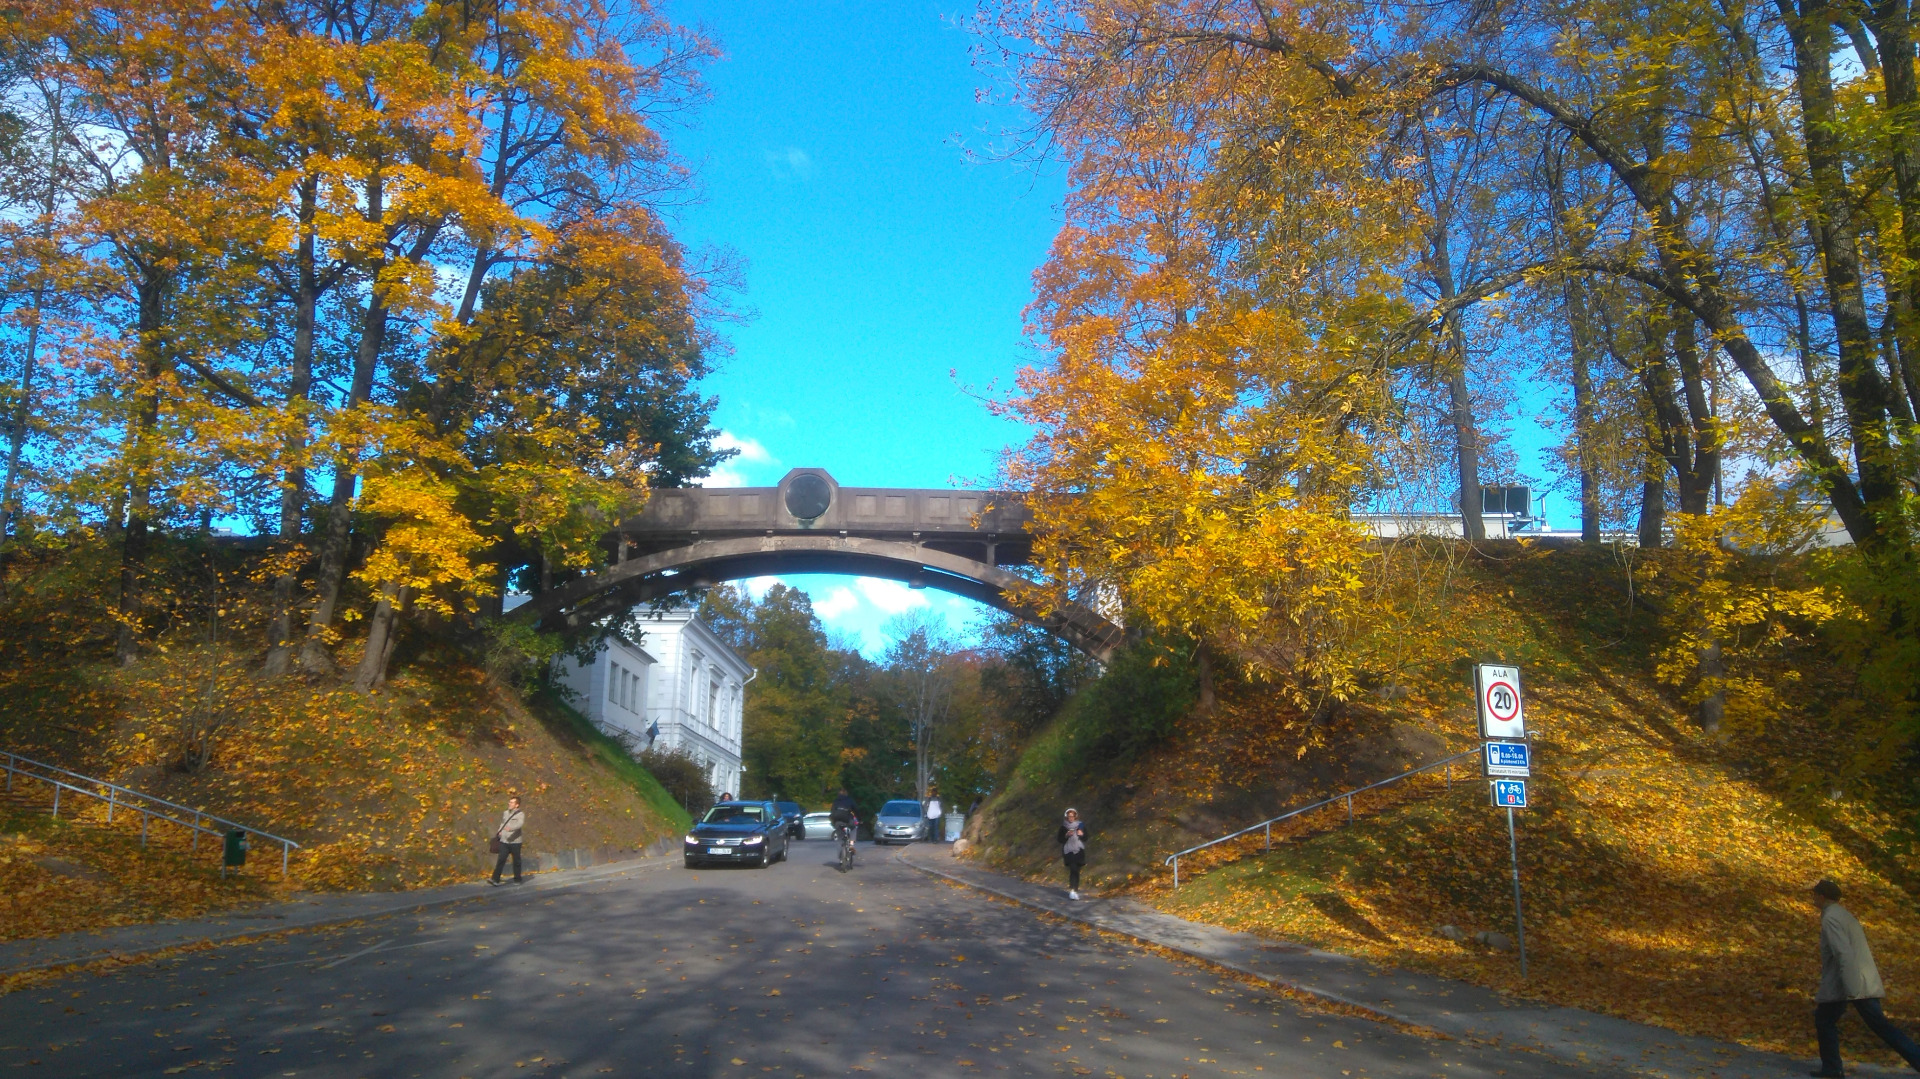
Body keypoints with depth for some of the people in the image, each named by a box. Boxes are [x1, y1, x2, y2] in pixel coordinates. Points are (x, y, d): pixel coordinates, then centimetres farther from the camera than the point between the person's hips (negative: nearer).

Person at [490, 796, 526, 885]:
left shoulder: (520, 814, -5)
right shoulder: (505, 813, 15)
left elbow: (520, 824, -23)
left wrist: (511, 828, -39)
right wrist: (499, 831, 9)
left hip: (515, 841, -4)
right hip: (504, 841, 4)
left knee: (516, 861, 5)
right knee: (501, 860, -7)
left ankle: (517, 879, 18)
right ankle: (496, 879, -10)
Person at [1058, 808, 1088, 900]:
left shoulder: (1081, 825, 5)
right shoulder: (1063, 827, 1)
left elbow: (1086, 838, 9)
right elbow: (1060, 840, 3)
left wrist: (1082, 835, -12)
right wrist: (1066, 835, -14)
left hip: (1079, 851, 2)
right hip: (1068, 851, -2)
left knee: (1076, 871, 4)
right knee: (1073, 869, -18)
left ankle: (1074, 890, 13)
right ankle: (1073, 890, -22)